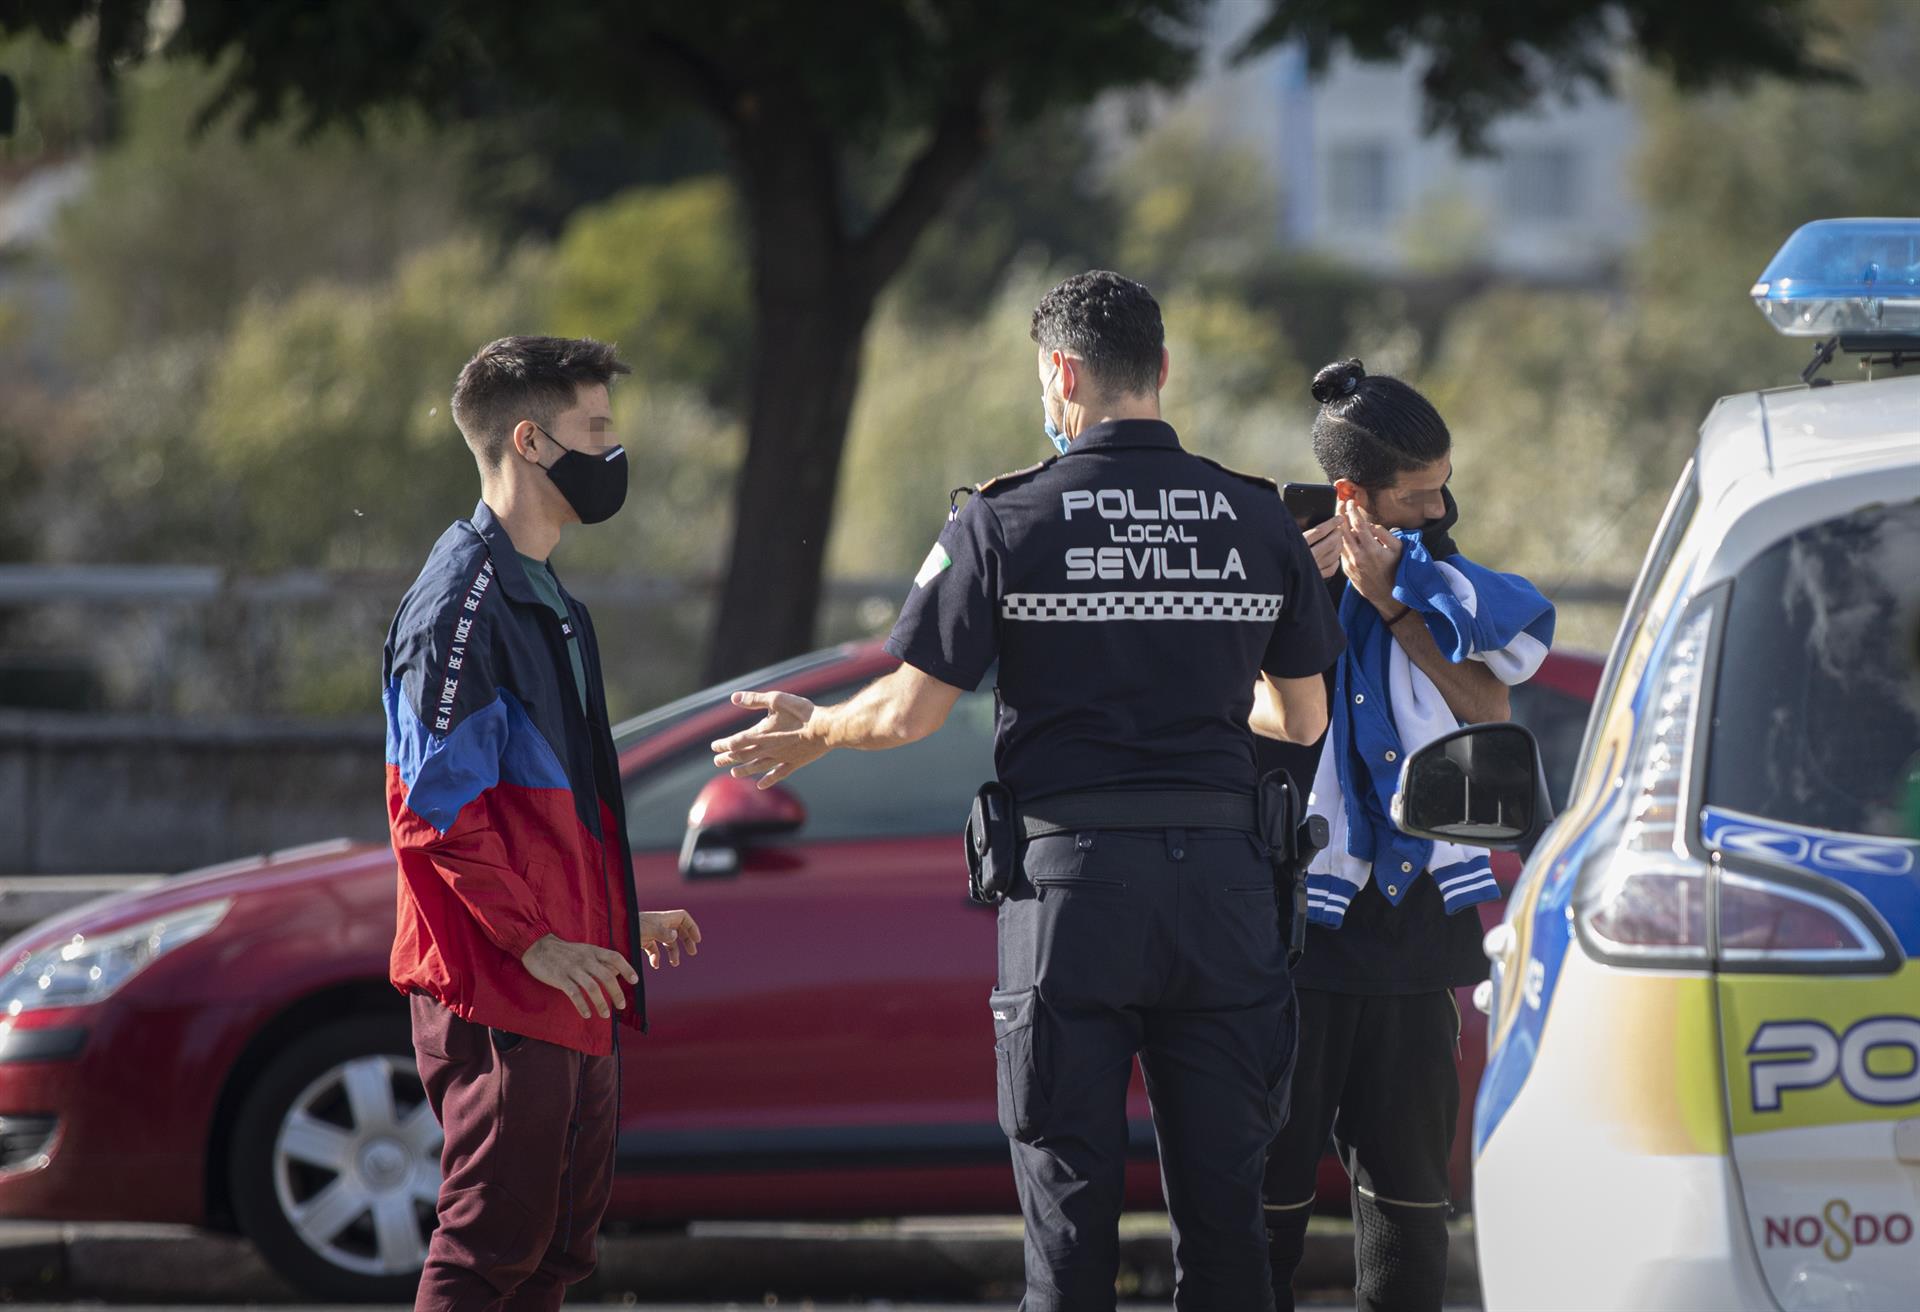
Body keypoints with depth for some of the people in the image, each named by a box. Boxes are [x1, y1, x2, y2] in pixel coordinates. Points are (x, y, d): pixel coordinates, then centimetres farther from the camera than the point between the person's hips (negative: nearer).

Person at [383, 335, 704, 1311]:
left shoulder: (545, 600, 19)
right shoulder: (464, 601, -14)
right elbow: (437, 809, -20)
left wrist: (619, 922, 21)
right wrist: (534, 941, -22)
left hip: (571, 982, 10)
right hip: (497, 992, -10)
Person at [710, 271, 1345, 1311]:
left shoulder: (1006, 522, -5)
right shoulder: (1259, 521, 5)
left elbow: (909, 712, -4)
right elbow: (1303, 718, 14)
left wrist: (811, 731, 17)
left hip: (1071, 884, -2)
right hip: (1220, 889, 3)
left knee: (1071, 1199, 3)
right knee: (1223, 1200, 6)